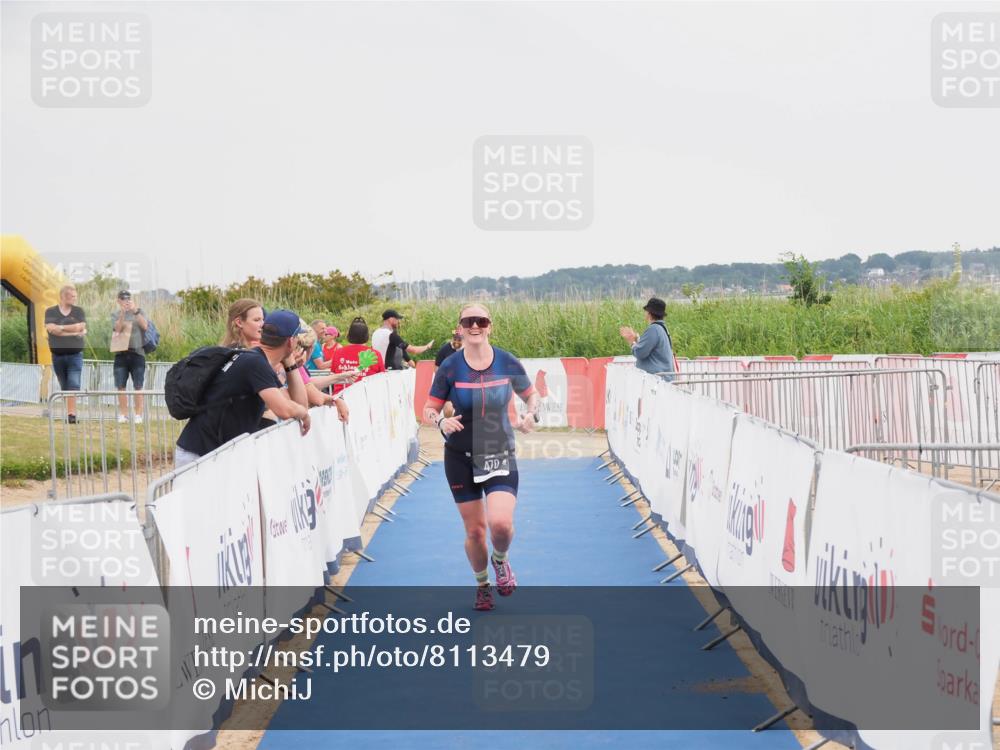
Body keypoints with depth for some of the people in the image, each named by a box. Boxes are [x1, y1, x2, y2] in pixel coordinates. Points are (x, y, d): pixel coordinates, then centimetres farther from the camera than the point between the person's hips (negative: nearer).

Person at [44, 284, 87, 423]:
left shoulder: (78, 311, 7)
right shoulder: (50, 311, 4)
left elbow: (81, 328, -9)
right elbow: (51, 328, -12)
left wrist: (60, 328, -8)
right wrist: (73, 331, -12)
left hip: (75, 354, -1)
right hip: (57, 355, 1)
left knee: (74, 385, -13)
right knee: (64, 387, 7)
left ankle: (72, 414, -18)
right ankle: (69, 412, 13)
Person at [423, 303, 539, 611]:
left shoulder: (507, 362, -6)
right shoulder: (450, 367, -8)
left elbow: (531, 394, 10)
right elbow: (429, 409, -2)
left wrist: (532, 415, -11)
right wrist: (441, 421, -24)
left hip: (500, 454, 0)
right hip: (461, 457, 1)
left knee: (501, 523, -19)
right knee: (475, 530, 5)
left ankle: (500, 560, 17)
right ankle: (482, 585, 33)